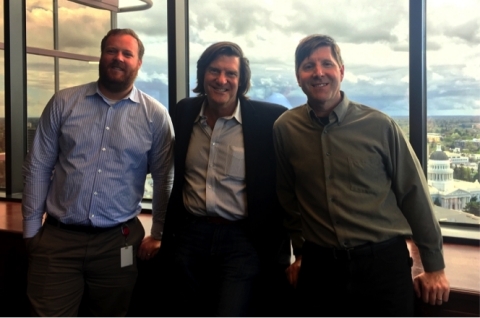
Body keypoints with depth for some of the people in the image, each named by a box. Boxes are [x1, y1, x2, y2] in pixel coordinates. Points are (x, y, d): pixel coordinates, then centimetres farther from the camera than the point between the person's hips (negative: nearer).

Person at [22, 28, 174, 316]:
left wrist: (159, 234, 5)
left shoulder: (155, 115, -1)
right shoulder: (64, 103, 1)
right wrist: (31, 228, 3)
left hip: (118, 240, 0)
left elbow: (164, 180, 4)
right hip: (57, 237, 1)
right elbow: (37, 167, 4)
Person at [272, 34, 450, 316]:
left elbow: (414, 194, -1)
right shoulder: (285, 129, -2)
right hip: (318, 266, 2)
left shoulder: (380, 126, -7)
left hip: (383, 262, -1)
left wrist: (434, 266, 3)